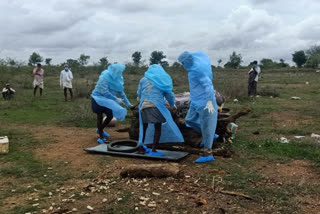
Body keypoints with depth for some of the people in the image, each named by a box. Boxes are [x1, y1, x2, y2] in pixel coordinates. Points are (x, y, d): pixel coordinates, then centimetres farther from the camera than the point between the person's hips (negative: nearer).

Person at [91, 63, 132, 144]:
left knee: (110, 115, 6)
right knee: (100, 117, -3)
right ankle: (101, 137, 10)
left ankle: (100, 130, 30)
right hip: (98, 97, -7)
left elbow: (121, 92, 3)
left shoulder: (116, 78, -3)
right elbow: (104, 92, -28)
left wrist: (128, 104, 2)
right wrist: (116, 99, -27)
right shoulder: (105, 77, -23)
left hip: (107, 99, 7)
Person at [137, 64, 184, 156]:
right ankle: (153, 150, -1)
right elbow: (169, 94, 21)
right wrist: (172, 104, 39)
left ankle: (141, 147, 24)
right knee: (158, 128, 4)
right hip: (156, 105, -3)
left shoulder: (143, 79, 20)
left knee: (144, 127, 17)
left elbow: (139, 94, 21)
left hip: (144, 106, 3)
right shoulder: (162, 80, 17)